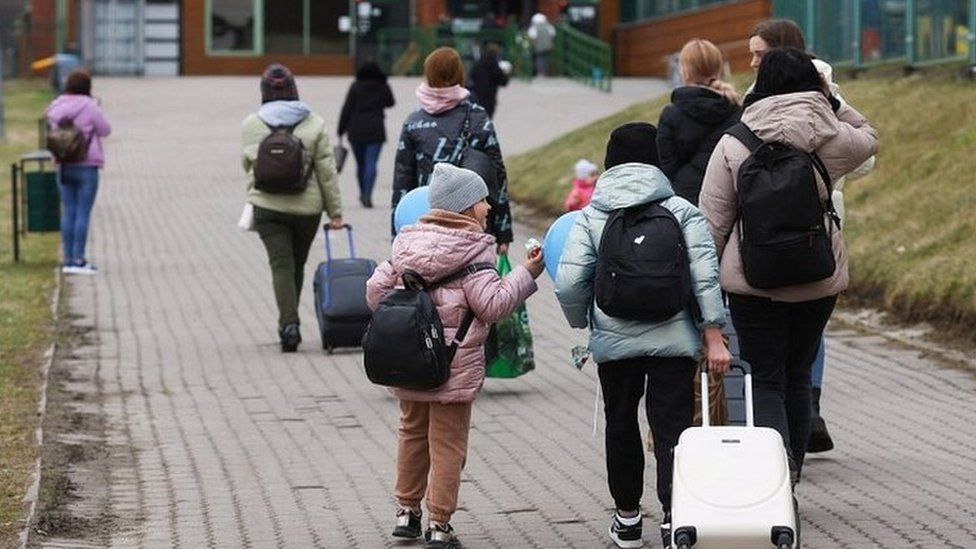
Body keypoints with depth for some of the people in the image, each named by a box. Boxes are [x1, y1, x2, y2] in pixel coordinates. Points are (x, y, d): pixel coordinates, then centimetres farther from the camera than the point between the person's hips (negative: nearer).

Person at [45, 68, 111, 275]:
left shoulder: (56, 108, 3)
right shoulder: (89, 107, -13)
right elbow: (105, 130, -5)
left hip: (64, 166, 5)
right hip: (87, 166, -5)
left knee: (68, 212, 9)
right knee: (83, 213, -2)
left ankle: (68, 259, 10)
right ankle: (78, 260, -4)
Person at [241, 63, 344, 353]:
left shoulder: (250, 125, -2)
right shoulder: (314, 124, -2)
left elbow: (247, 164, 9)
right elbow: (327, 171, -2)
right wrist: (335, 211, 3)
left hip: (267, 206, -1)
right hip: (307, 206, 1)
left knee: (281, 265, -3)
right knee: (297, 265, 16)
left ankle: (289, 323, -20)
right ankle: (289, 322, 26)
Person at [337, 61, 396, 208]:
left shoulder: (355, 87, -3)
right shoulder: (383, 87, 1)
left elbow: (346, 109, -5)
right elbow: (390, 103, 20)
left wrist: (341, 130, -1)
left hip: (356, 131, 0)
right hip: (375, 131, 0)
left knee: (360, 164, 14)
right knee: (371, 163, -6)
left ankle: (363, 194, 24)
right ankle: (367, 195, -21)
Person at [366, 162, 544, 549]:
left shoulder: (407, 244, 7)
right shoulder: (473, 251, -13)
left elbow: (377, 289, 8)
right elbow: (493, 304, -17)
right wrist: (527, 273, -9)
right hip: (453, 366, -6)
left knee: (412, 432, 20)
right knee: (447, 443, 2)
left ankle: (406, 511, 27)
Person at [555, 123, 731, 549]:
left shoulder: (590, 217, 0)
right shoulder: (681, 211, -1)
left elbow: (569, 283, -8)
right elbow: (705, 275, -7)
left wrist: (581, 323, 11)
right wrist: (714, 337, -5)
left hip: (614, 341, 1)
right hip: (673, 339, -1)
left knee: (621, 425, 17)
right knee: (672, 429, -1)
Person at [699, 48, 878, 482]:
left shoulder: (734, 143, -7)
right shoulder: (832, 137, -3)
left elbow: (713, 221, -5)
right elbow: (870, 138, 22)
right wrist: (832, 102, 18)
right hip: (819, 281, 2)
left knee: (765, 380, 1)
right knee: (798, 377, 16)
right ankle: (791, 466, 22)